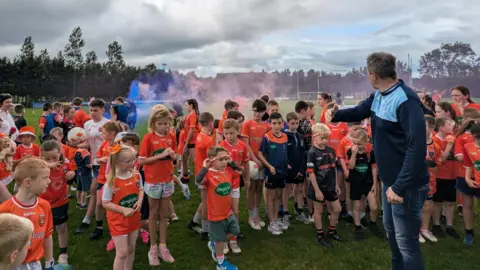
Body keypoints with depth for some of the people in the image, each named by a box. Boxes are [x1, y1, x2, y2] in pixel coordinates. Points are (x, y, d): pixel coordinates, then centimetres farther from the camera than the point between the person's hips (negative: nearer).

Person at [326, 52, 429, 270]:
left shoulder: (405, 100, -24)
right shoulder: (377, 96, 4)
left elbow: (417, 147, -29)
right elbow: (359, 112, 23)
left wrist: (400, 186, -29)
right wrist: (336, 115, 2)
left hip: (406, 184, -10)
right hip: (389, 179, 10)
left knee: (406, 241, 1)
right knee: (391, 229, 25)